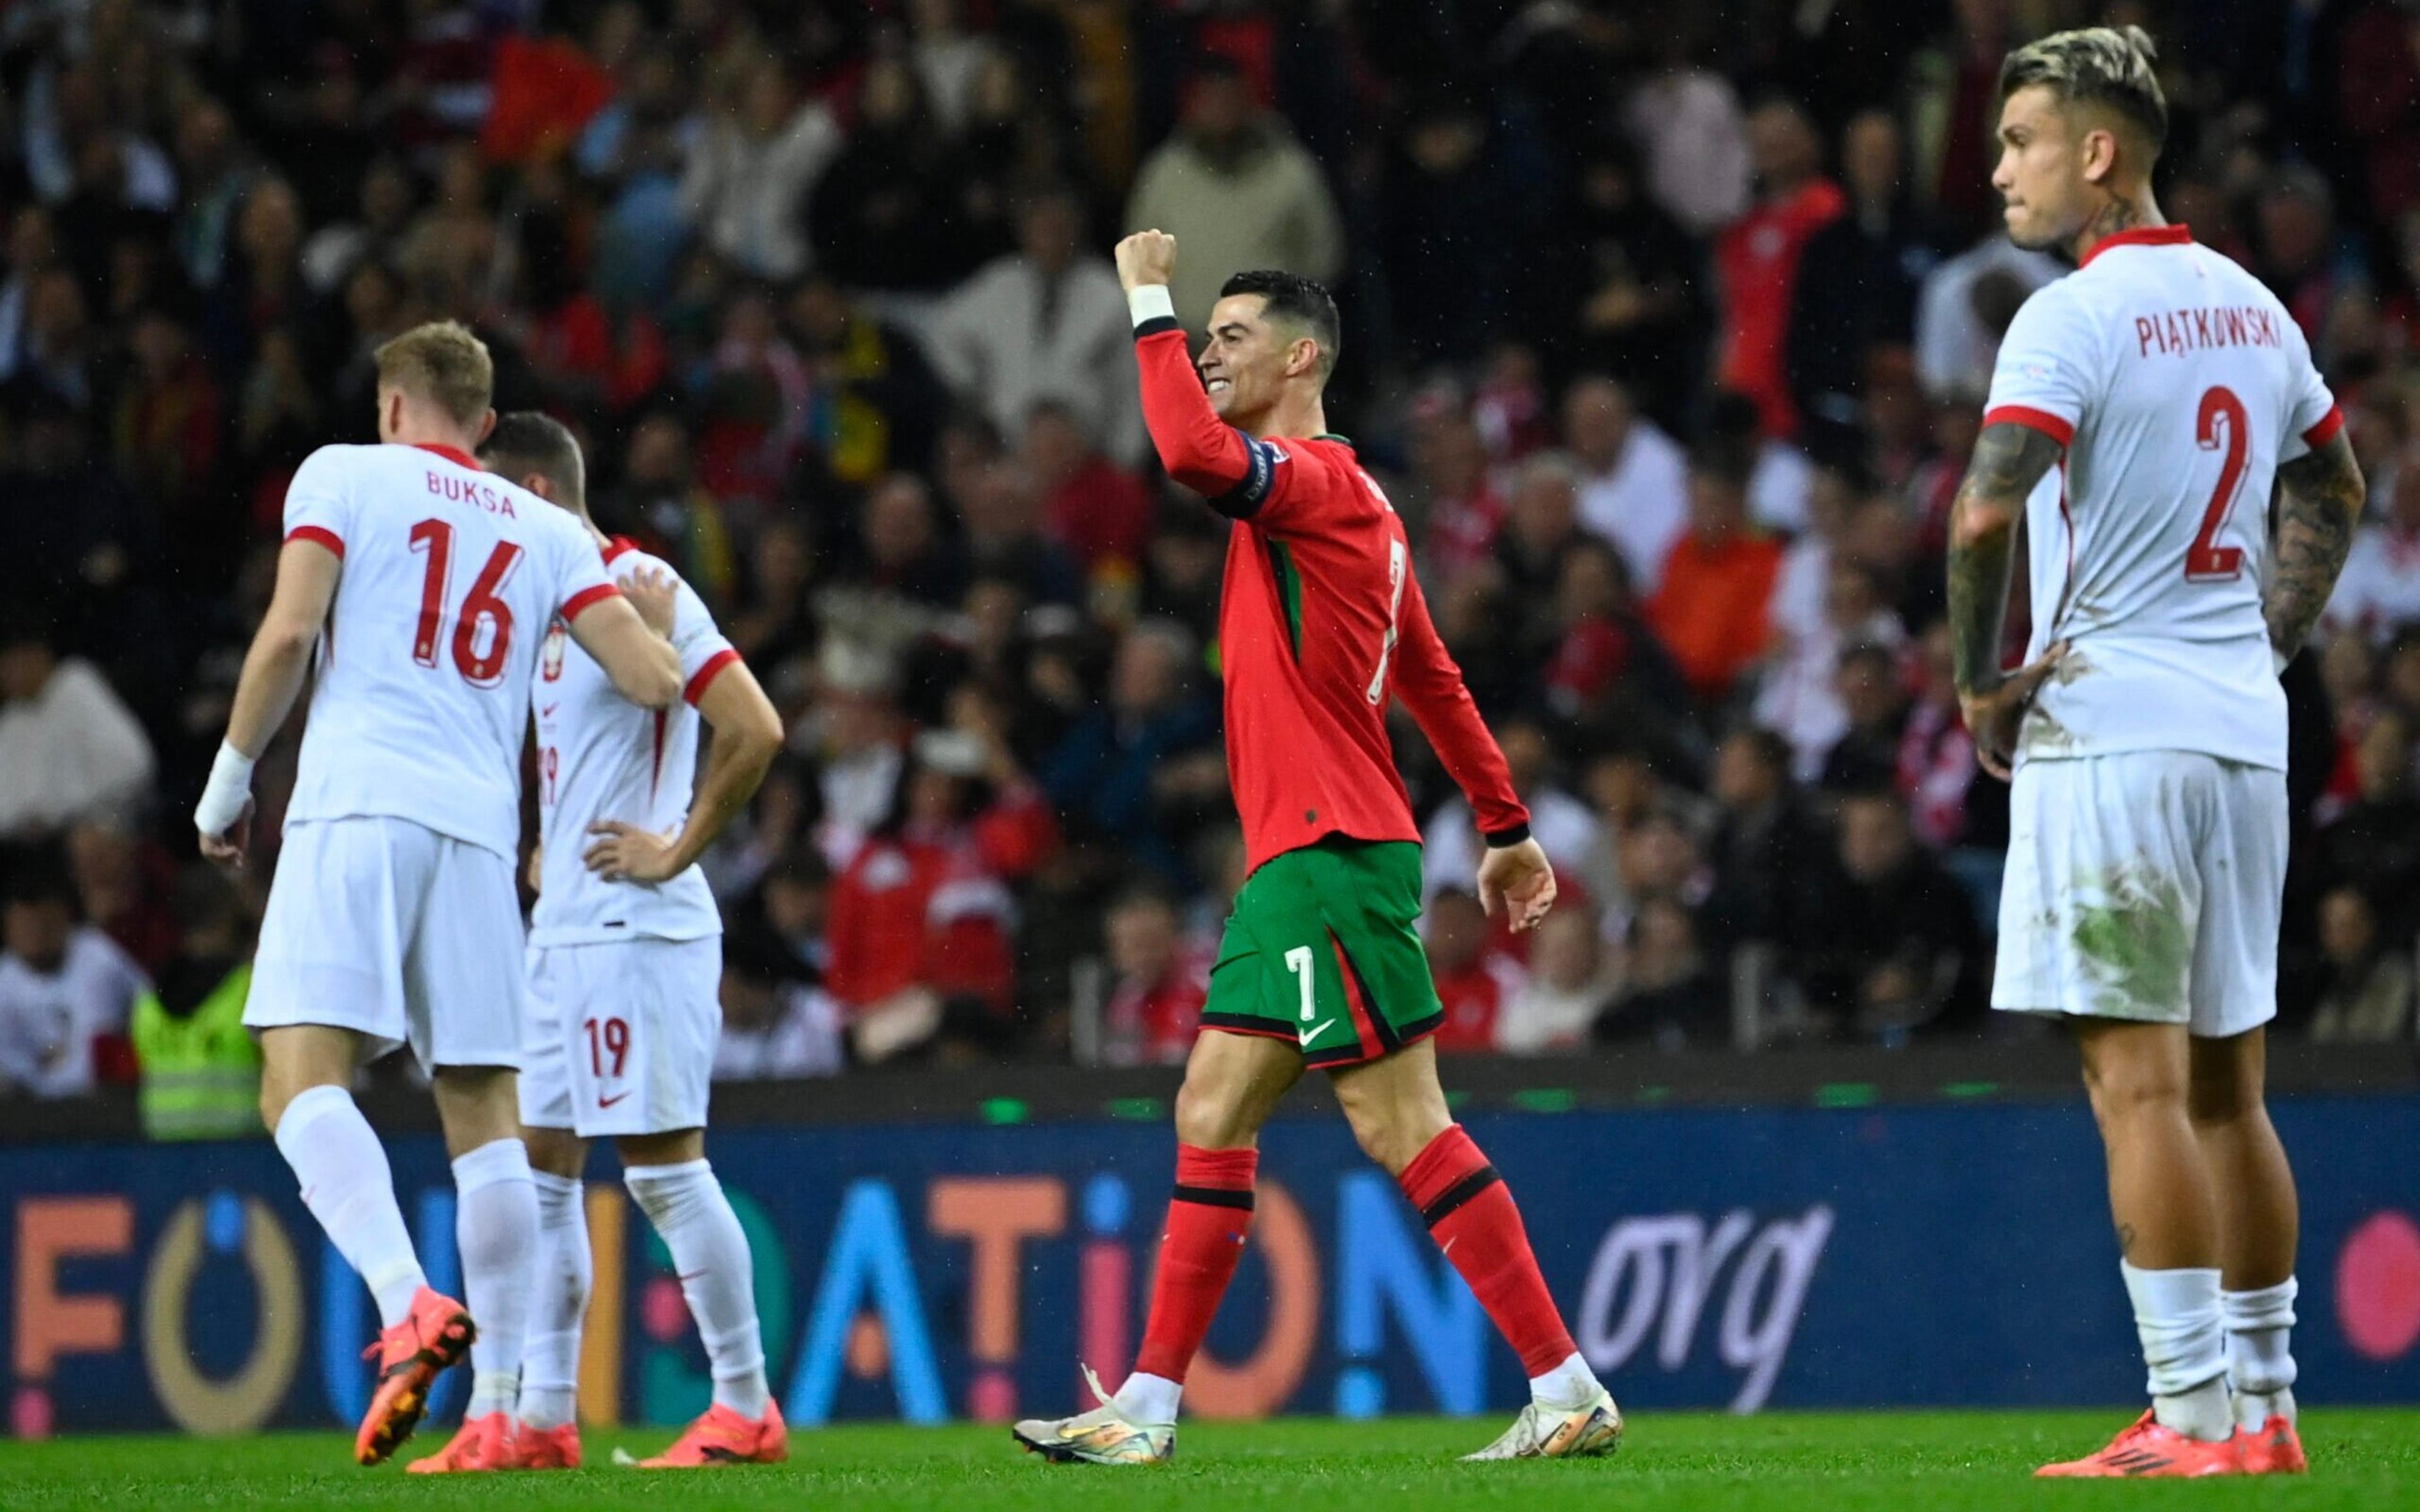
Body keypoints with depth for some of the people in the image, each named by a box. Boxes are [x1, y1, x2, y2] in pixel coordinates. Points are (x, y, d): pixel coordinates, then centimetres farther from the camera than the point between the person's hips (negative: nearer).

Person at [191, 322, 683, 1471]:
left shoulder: (344, 474, 10)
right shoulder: (549, 531, 19)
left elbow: (289, 633, -3)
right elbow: (655, 681, 13)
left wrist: (227, 781, 7)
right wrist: (651, 610, 37)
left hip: (356, 806, -4)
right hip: (478, 826, 4)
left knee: (302, 1077, -12)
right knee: (484, 1111, 6)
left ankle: (408, 1303, -36)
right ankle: (499, 1408, 3)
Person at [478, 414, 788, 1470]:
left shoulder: (640, 591, -12)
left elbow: (755, 730, -20)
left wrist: (675, 851, -16)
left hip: (635, 931, -10)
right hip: (562, 933, 10)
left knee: (663, 1166, -8)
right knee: (541, 1168, 8)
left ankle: (746, 1410, -2)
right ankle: (542, 1418, 10)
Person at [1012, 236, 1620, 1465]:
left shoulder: (1321, 485, -11)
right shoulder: (1331, 501, 20)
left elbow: (1191, 451, -32)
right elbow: (1435, 683, 25)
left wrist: (1151, 304, -19)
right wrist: (1506, 827, 30)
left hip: (1332, 854, -10)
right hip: (1297, 864, 10)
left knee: (1401, 1124, -10)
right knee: (1212, 1118, 7)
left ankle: (1567, 1390, -8)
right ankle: (1146, 1408, 8)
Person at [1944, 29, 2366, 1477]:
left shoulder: (2075, 317, -12)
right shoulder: (2253, 308, 13)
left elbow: (1986, 511, -23)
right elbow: (2336, 492, 27)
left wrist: (1982, 678, -10)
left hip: (2108, 727, -8)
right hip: (2244, 734, 8)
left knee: (2138, 1081, -7)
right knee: (2228, 1084, 12)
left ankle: (2199, 1414, -11)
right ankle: (2265, 1400, 13)